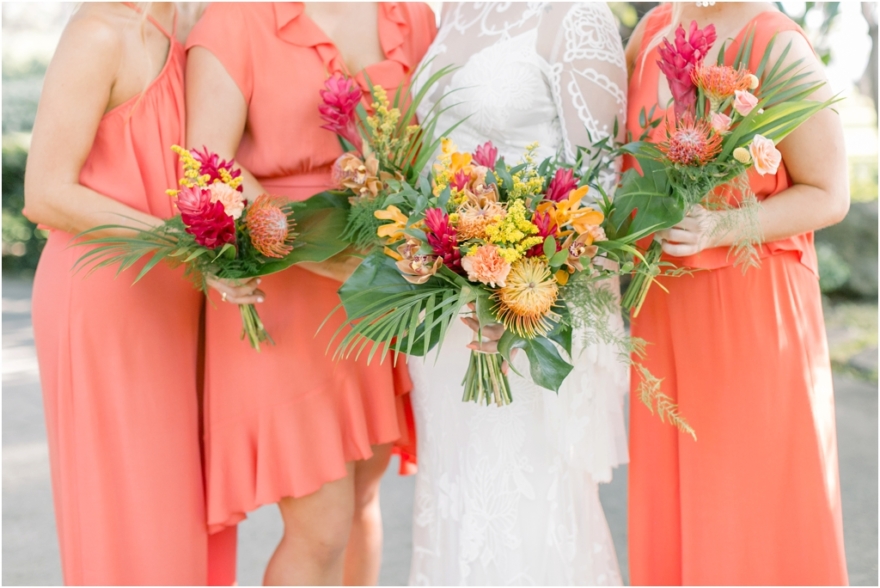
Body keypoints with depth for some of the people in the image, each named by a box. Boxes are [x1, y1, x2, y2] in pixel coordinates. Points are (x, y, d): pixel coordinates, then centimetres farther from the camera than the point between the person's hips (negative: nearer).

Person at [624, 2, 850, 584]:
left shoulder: (778, 49, -13)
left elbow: (829, 195, -11)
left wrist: (722, 227, -25)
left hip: (753, 302, -5)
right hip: (664, 302, 5)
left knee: (753, 501, 5)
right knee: (669, 503, 13)